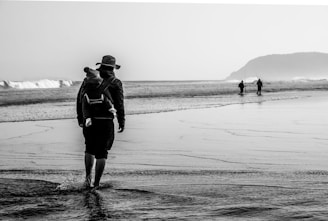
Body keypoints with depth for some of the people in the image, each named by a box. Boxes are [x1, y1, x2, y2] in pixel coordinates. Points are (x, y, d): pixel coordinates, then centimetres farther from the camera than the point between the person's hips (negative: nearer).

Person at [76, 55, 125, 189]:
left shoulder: (88, 80, 9)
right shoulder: (115, 83, -2)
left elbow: (79, 100, 11)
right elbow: (119, 105, -5)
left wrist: (80, 119, 19)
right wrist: (122, 123, 5)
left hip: (88, 121, 3)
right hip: (105, 122, -3)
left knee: (90, 149, 23)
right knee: (101, 153, 6)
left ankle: (88, 177, 12)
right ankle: (96, 183, 5)